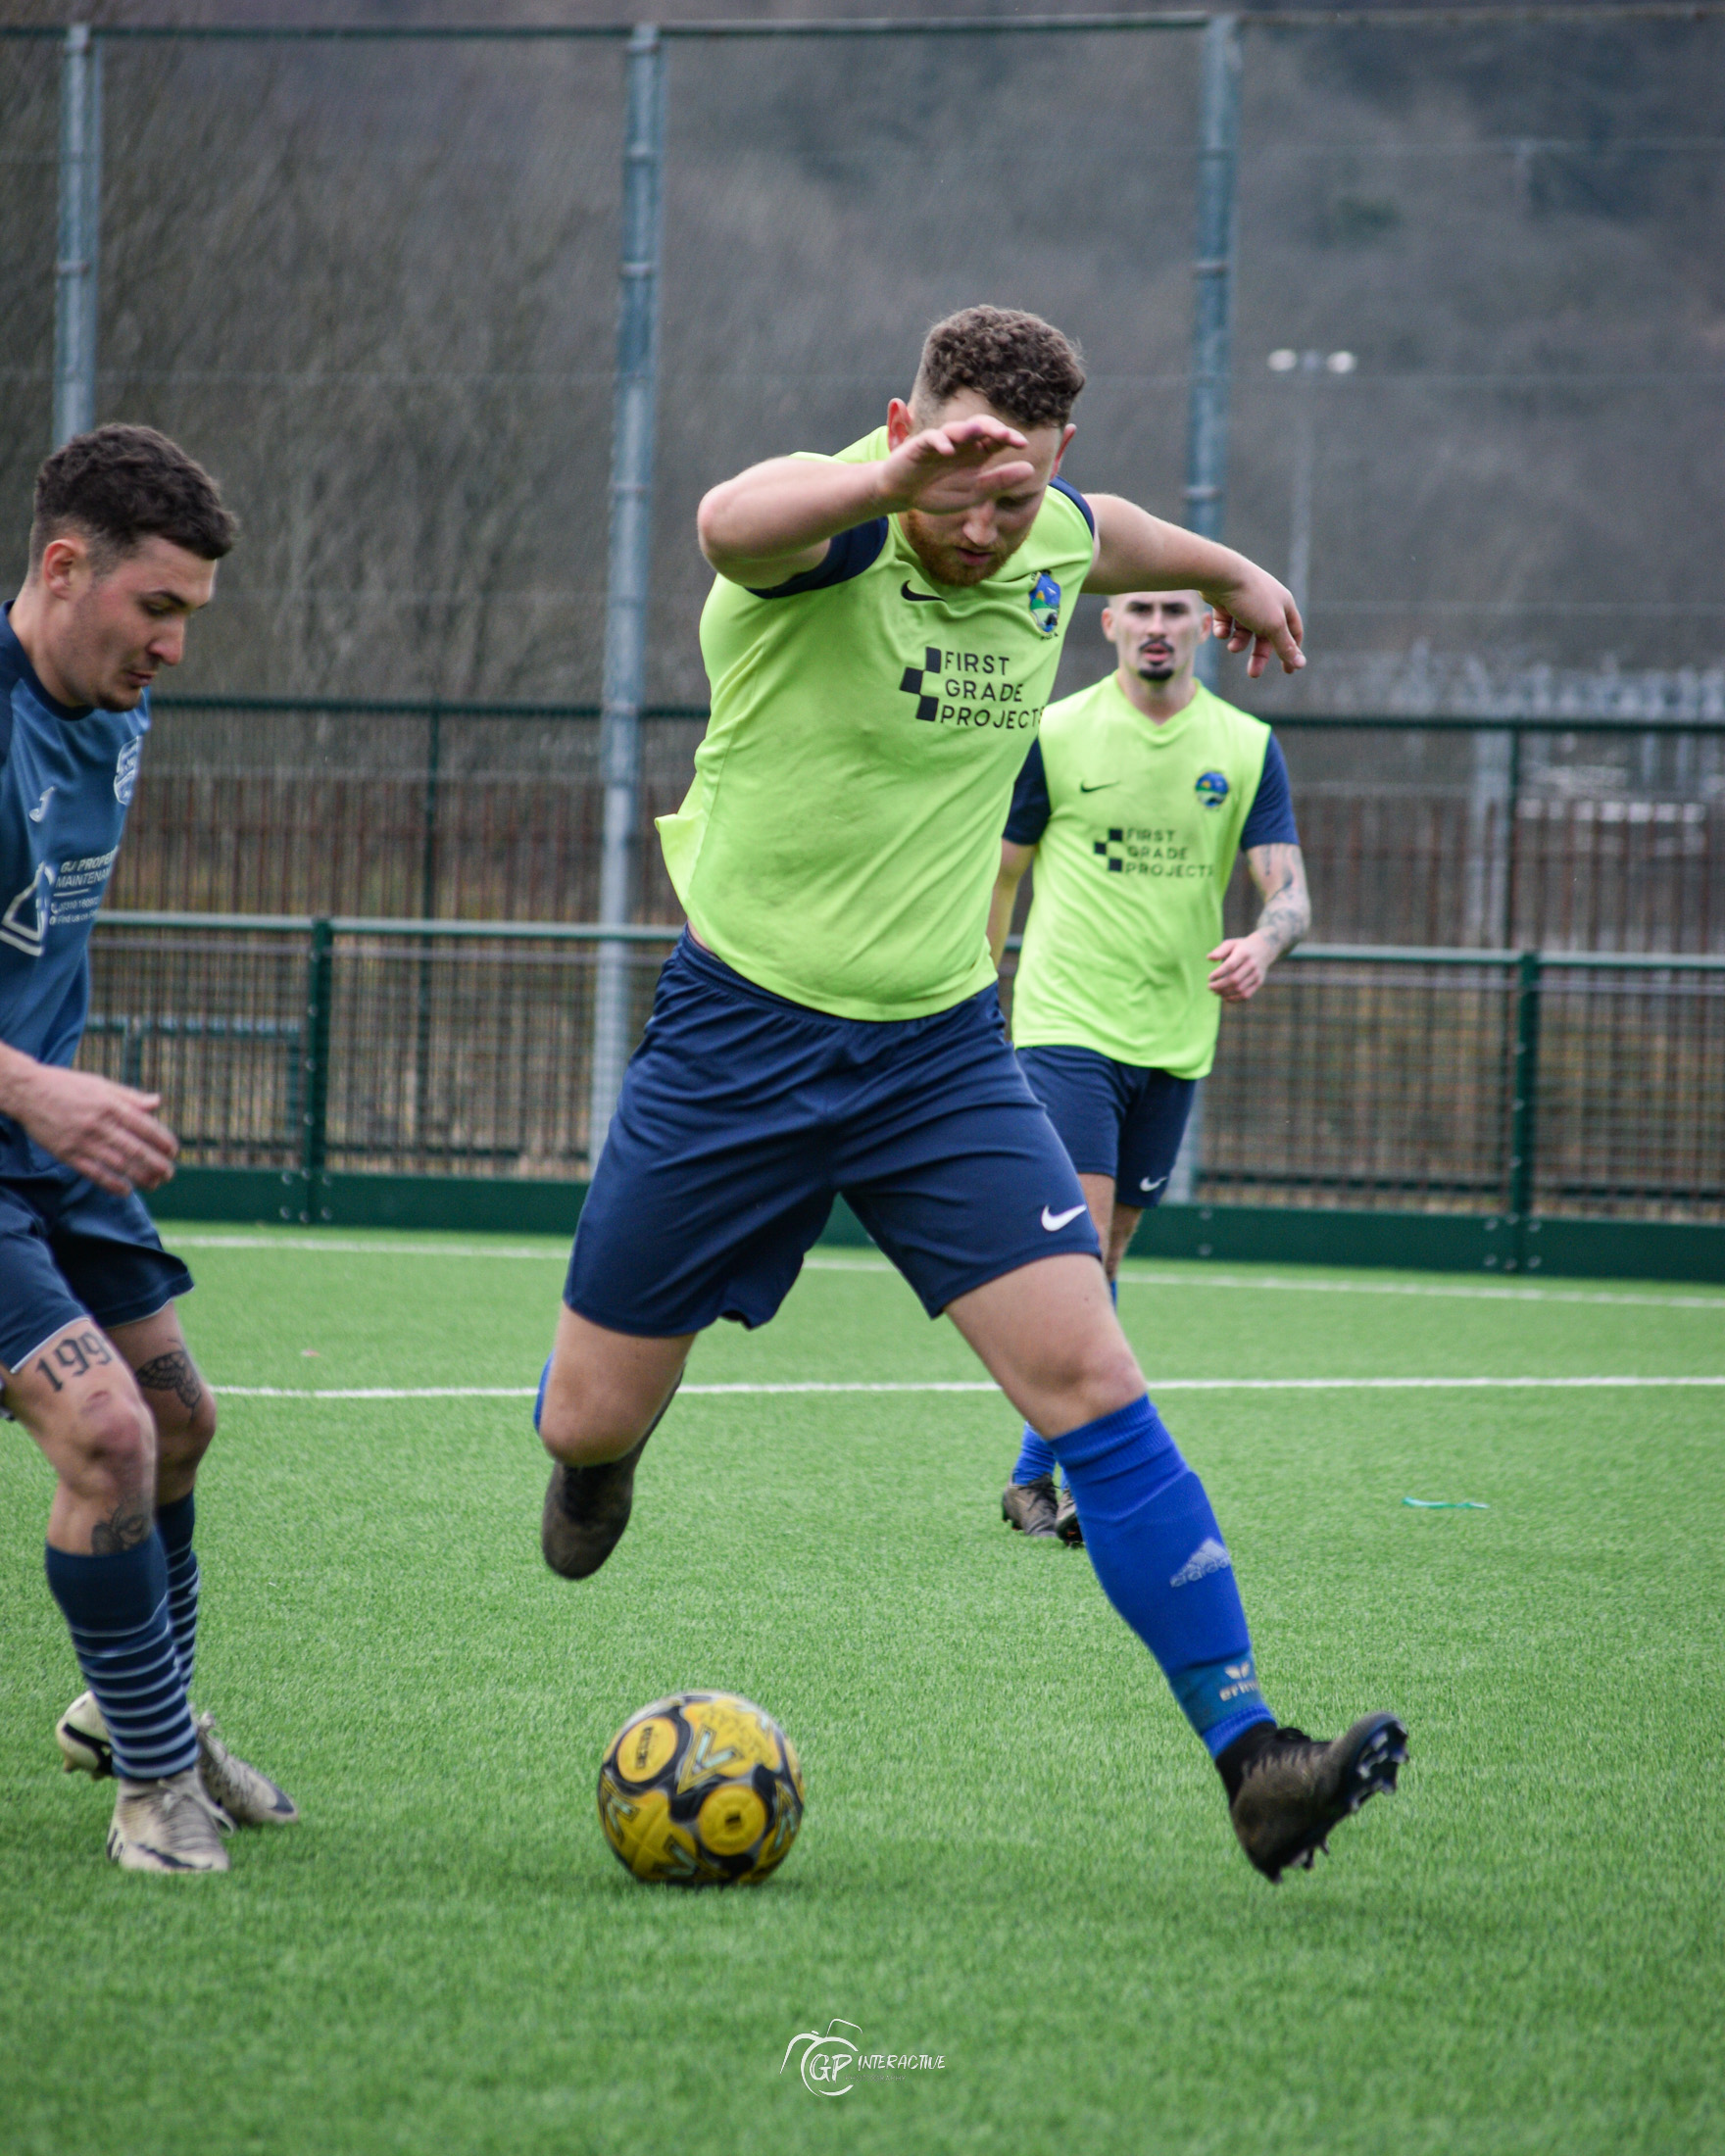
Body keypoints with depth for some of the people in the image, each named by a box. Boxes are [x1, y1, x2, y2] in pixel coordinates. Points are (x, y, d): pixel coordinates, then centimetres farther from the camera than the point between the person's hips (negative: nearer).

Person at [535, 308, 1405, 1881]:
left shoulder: (1055, 544, 0)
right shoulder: (832, 529, -19)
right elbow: (732, 523, -46)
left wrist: (1232, 575, 47)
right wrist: (894, 475, -66)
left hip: (943, 1050, 3)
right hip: (741, 1033, -3)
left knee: (1088, 1381, -12)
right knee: (590, 1420, 5)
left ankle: (1249, 1759, -13)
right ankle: (602, 1459, 45)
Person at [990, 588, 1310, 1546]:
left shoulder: (1248, 748, 4)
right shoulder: (1054, 734, -2)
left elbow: (1289, 890, -1)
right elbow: (998, 875, 7)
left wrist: (1263, 943, -24)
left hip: (1173, 1037, 4)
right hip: (1066, 1026, -4)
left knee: (1108, 1247, 10)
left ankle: (1038, 1474, 21)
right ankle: (1052, 1470, -14)